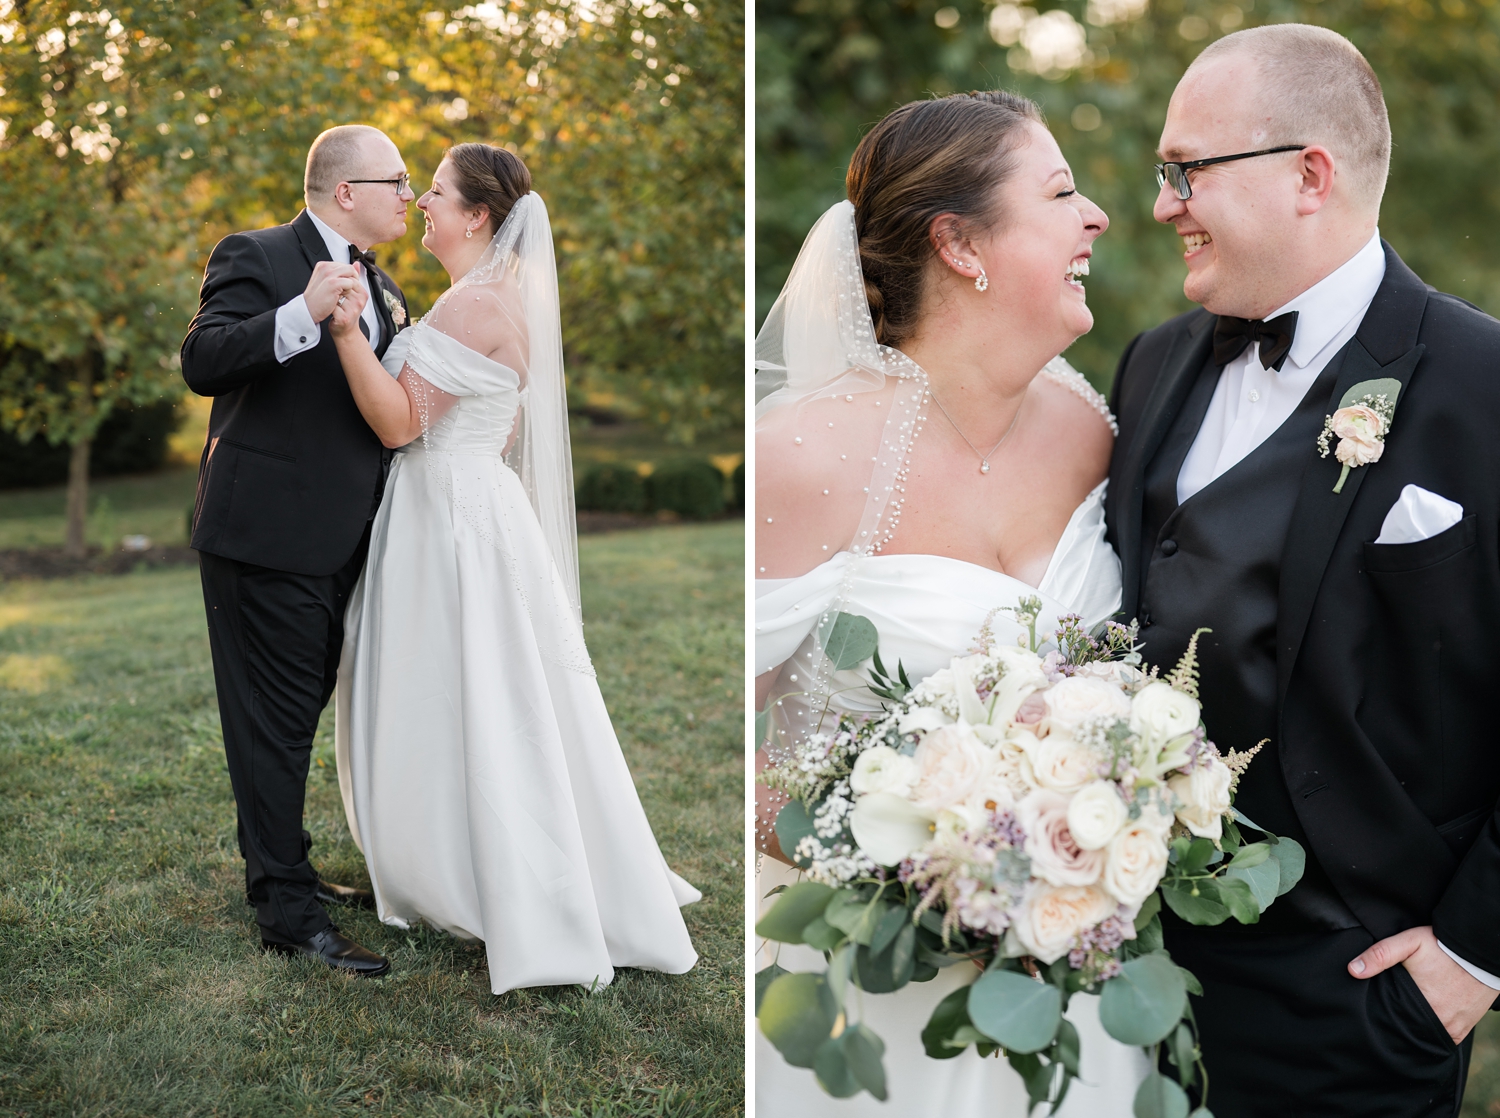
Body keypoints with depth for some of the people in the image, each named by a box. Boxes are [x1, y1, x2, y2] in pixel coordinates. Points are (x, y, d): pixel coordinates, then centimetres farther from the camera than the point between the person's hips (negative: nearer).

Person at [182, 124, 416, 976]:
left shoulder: (381, 288, 16)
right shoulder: (257, 258, -8)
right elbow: (203, 362, -21)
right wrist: (304, 315, -31)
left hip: (335, 544, 9)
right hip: (266, 536, -8)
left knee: (301, 710, 19)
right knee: (275, 722, -4)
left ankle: (280, 868, 33)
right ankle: (289, 913, 2)